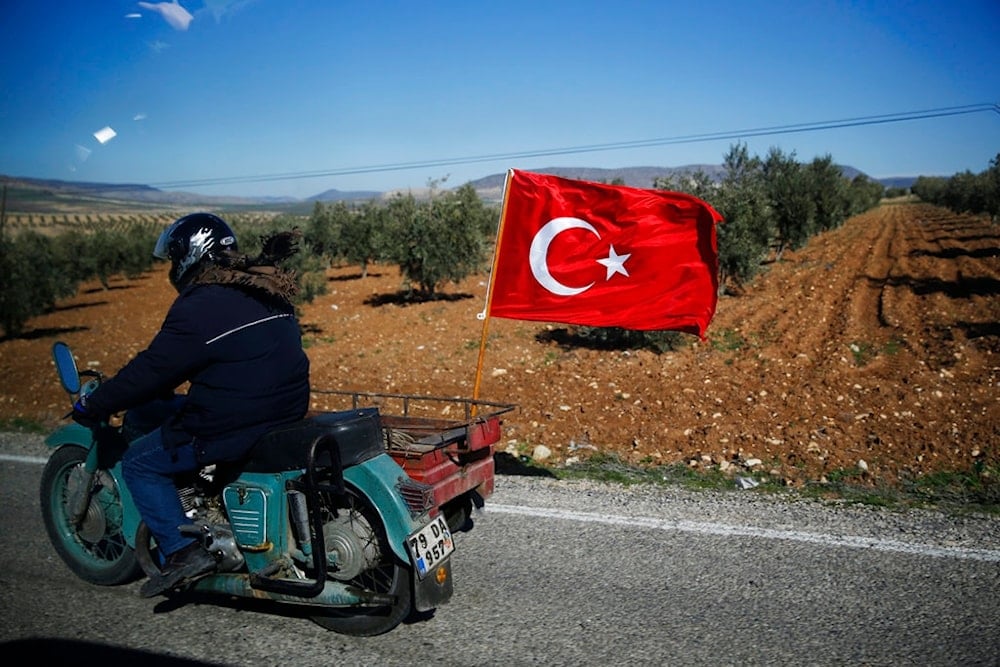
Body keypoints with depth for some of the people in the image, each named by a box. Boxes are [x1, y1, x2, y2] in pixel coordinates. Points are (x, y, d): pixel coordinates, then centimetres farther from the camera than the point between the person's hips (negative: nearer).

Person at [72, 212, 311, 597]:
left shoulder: (198, 308, -16)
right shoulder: (268, 293, 11)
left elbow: (152, 369, -12)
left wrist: (93, 406, 3)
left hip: (235, 425, -9)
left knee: (138, 463, 9)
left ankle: (182, 551, 3)